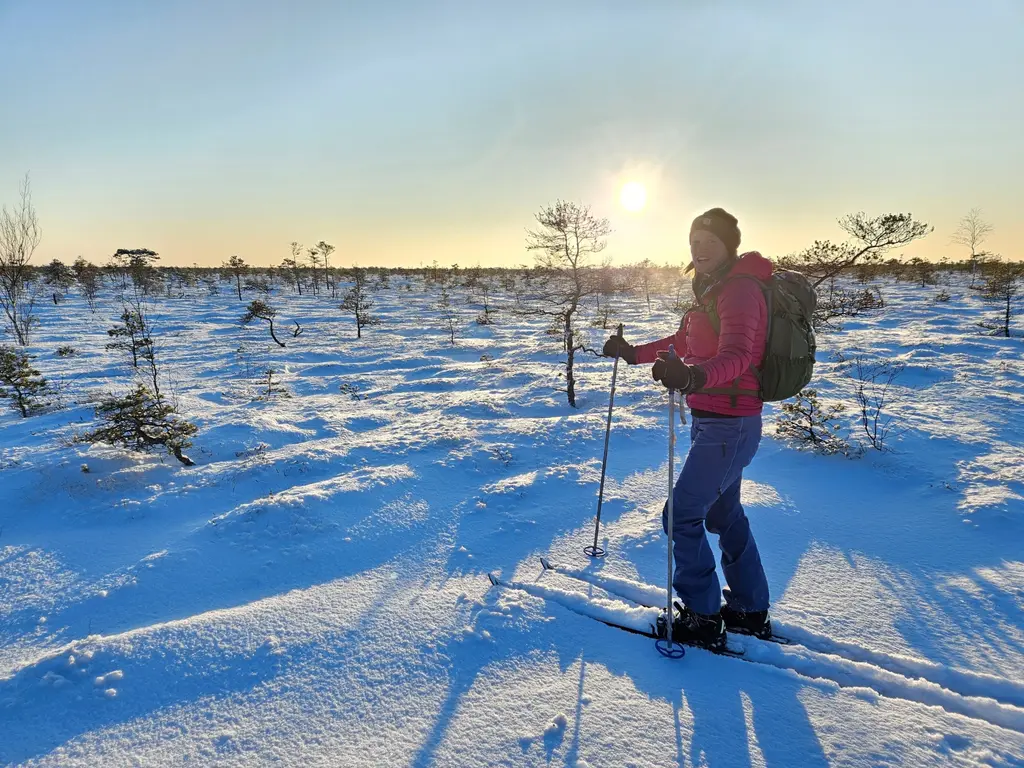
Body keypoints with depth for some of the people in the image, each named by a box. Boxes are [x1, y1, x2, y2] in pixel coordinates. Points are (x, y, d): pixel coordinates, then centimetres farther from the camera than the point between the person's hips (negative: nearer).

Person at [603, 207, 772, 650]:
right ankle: (751, 612, 33)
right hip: (712, 420, 11)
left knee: (681, 515, -6)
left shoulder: (740, 289, -17)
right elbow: (683, 341, 26)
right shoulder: (712, 290, 16)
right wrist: (634, 354, 23)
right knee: (723, 514, 18)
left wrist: (695, 377, -52)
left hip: (728, 425, -10)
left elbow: (736, 355, -33)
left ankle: (702, 619, 8)